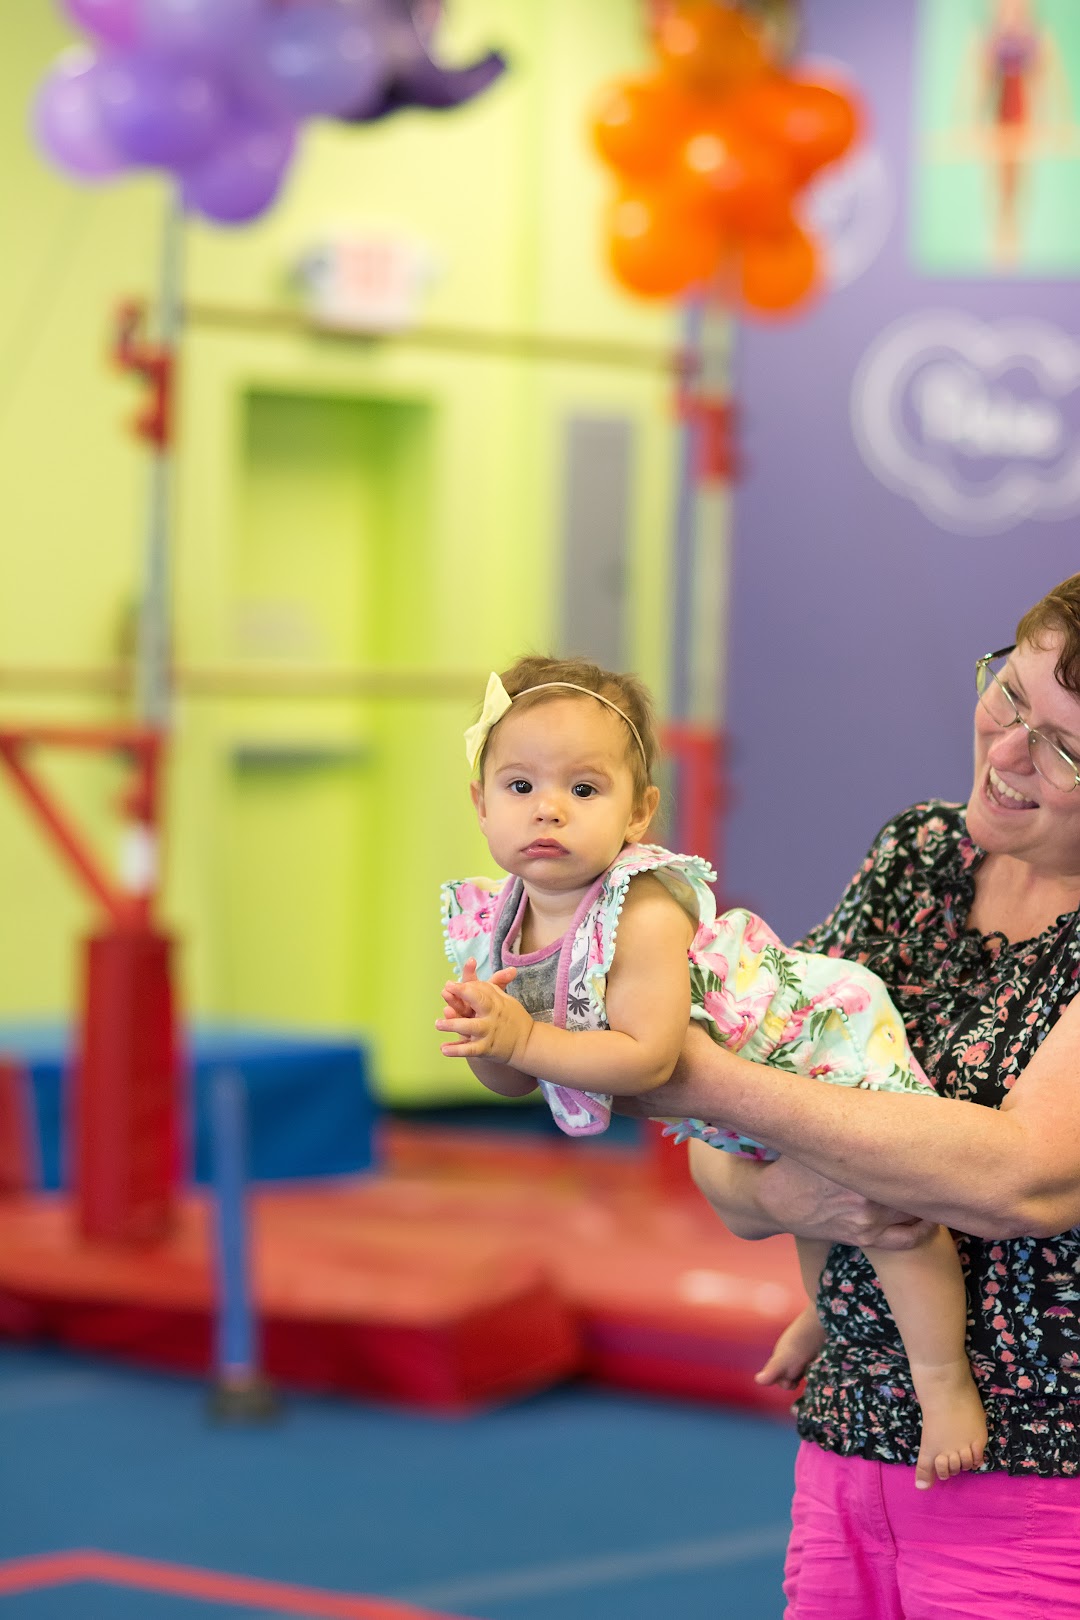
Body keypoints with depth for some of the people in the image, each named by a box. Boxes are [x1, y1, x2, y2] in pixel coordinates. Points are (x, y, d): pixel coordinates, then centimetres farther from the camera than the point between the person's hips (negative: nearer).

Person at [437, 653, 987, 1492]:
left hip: (823, 1038, -8)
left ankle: (946, 1378, 11)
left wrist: (522, 1037, -42)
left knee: (889, 1214, -9)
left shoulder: (643, 916, -39)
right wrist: (478, 1034, -28)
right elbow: (510, 1081, -6)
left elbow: (649, 1058, -42)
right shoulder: (495, 925, -14)